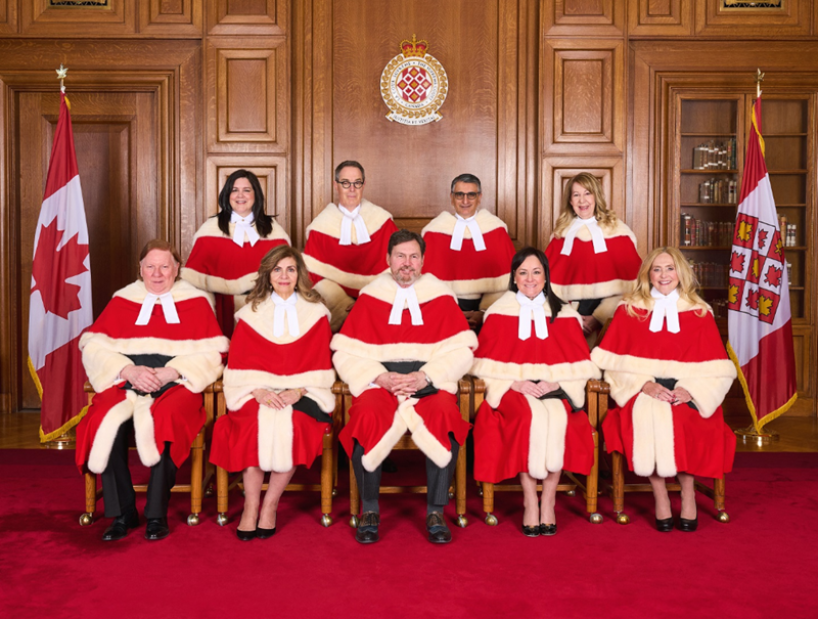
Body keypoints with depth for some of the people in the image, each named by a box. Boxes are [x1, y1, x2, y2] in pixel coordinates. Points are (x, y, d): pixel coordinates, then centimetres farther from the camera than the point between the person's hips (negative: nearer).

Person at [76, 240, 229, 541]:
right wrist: (129, 371, -11)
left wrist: (169, 372, -12)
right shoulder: (122, 301, 18)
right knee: (106, 423, -28)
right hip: (126, 383, 2)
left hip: (175, 385, -2)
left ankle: (157, 514, -20)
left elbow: (212, 355, 2)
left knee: (164, 421, -34)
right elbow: (93, 347, 7)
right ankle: (122, 513, -14)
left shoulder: (197, 302, 13)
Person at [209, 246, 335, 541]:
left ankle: (270, 505, -16)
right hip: (257, 395, 0)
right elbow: (240, 365, 5)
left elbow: (319, 365, 4)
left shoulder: (316, 313, 11)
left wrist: (297, 392, -13)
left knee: (292, 424, -31)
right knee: (257, 424, -31)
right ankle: (250, 506, -19)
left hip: (301, 396, 0)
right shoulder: (250, 313, 12)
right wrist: (259, 391, -14)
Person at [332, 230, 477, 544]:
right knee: (367, 418, -31)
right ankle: (369, 510, -11)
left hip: (429, 382, 0)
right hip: (379, 380, 0)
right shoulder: (369, 297, 10)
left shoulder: (441, 296, 10)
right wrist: (380, 377, -11)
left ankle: (435, 512, -14)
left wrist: (425, 377, -13)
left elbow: (461, 350, 1)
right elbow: (345, 353, 4)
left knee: (446, 417, -30)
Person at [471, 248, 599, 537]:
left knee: (557, 417, -31)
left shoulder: (564, 315, 12)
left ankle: (548, 499, -18)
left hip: (555, 391, 1)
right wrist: (515, 383, -11)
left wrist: (555, 383, -10)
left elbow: (579, 365, 8)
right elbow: (488, 365, 5)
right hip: (512, 391, -1)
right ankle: (530, 500, -22)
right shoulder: (498, 314, 9)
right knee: (530, 417, -33)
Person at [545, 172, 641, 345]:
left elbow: (630, 283, -5)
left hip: (607, 324, -2)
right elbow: (551, 281, 5)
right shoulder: (561, 234, 8)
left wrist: (599, 318, -12)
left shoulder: (618, 232, 1)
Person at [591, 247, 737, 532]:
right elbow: (616, 362, 2)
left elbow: (717, 369, 5)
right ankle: (659, 494, -17)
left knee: (679, 419, -32)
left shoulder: (700, 314, 10)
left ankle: (687, 492, -11)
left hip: (687, 394, 0)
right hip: (642, 391, 0)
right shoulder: (628, 310, 10)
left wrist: (689, 389, -13)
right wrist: (644, 384, -13)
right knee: (644, 416, -32)